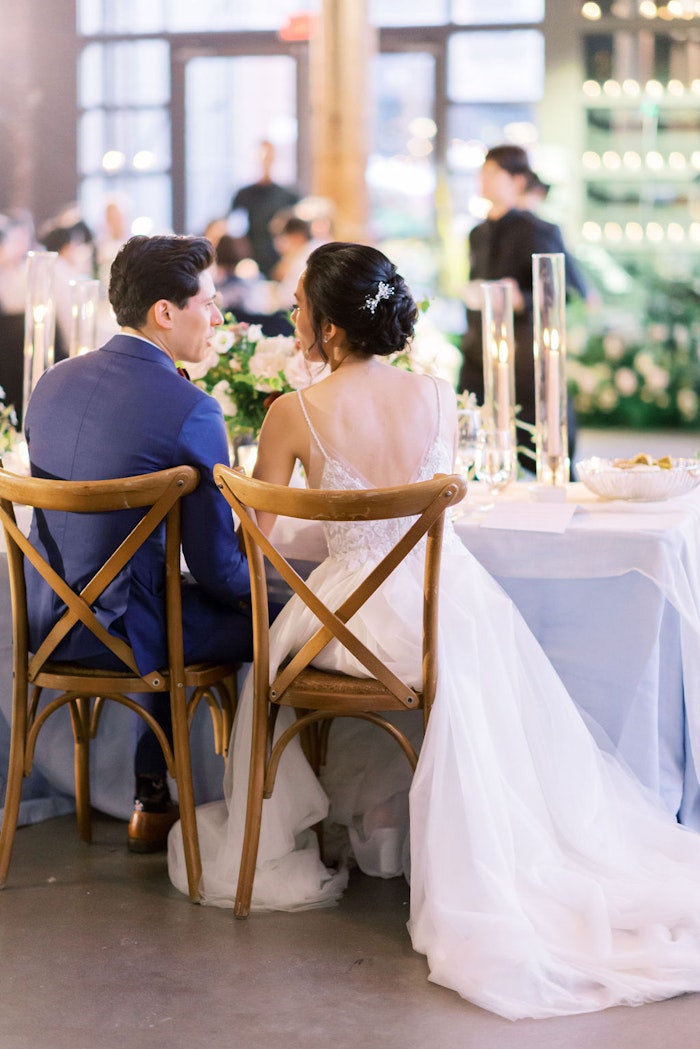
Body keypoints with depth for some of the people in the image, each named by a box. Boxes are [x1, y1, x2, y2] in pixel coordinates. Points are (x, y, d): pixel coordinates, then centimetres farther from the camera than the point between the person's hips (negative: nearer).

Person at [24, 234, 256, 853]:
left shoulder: (53, 382, 5)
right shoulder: (191, 411, -18)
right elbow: (217, 565, -15)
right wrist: (255, 589, 9)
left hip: (47, 617, 8)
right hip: (119, 630, -8)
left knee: (177, 604, 33)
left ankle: (154, 803, 37)